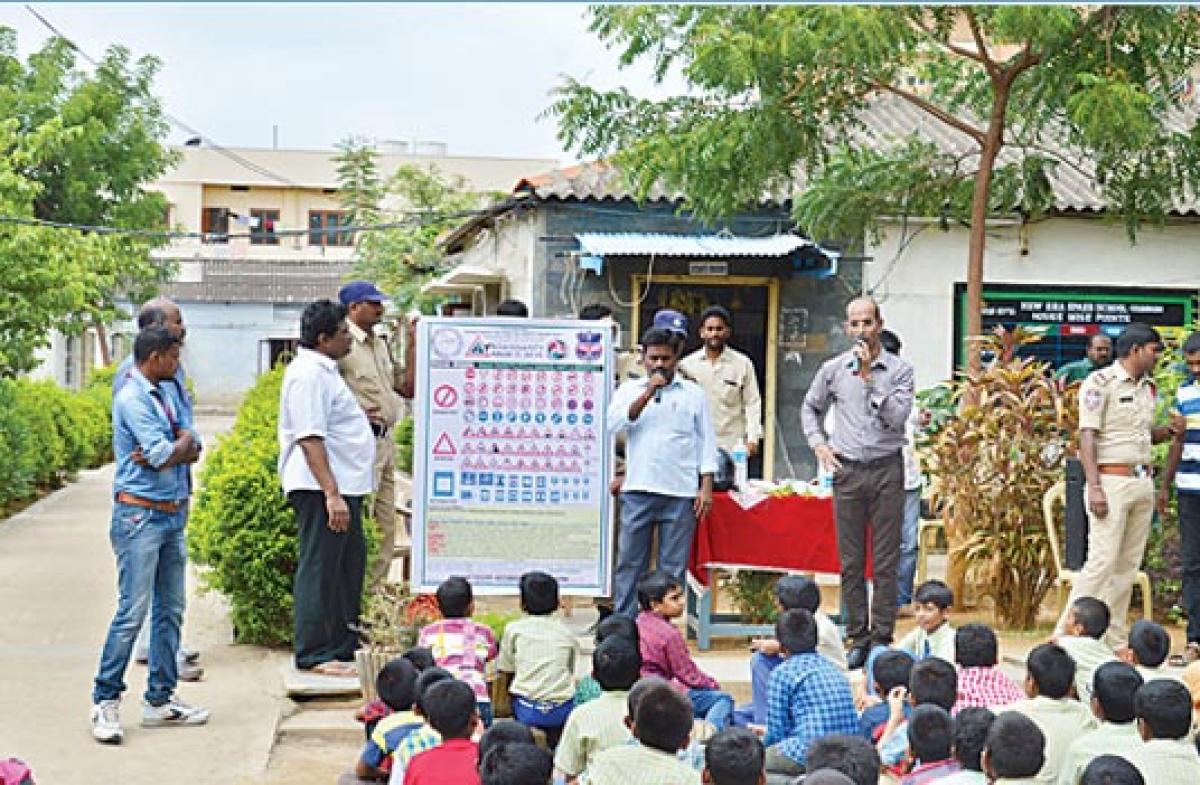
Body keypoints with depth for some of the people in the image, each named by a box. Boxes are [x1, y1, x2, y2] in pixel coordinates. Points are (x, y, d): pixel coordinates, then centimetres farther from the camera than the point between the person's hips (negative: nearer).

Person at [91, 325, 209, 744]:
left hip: (173, 514, 9)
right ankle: (105, 701, 0)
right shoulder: (132, 399, -12)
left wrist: (169, 449, -11)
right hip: (140, 516, -9)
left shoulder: (165, 395, 14)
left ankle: (160, 699, 17)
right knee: (133, 611, -9)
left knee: (171, 609, 10)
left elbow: (192, 451, 8)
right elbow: (166, 454, -19)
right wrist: (183, 441, 1)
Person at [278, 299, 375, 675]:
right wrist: (332, 494, -27)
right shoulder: (309, 374, -17)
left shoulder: (324, 370, 18)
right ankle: (315, 655, 1)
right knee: (320, 570, -5)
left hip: (341, 486, 11)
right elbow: (310, 438, -23)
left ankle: (344, 645, 28)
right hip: (320, 489, -11)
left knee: (350, 563, 18)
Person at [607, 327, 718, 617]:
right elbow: (614, 424, -6)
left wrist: (706, 487, 0)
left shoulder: (693, 393, 9)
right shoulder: (630, 389, 11)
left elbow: (706, 441, 8)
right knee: (630, 563, 2)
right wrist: (647, 394, -13)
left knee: (673, 569, 1)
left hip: (681, 493, -1)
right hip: (638, 490, 1)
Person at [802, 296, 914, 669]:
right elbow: (810, 408, 22)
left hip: (887, 470, -2)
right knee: (851, 562, 5)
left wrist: (869, 377, -15)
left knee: (886, 563, -1)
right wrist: (818, 444, 7)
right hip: (847, 471, 2)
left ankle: (882, 638, 5)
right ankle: (857, 638, 12)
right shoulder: (833, 369, 7)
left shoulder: (899, 370, 0)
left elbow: (897, 417, -13)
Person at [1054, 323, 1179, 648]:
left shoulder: (1146, 387, 16)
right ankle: (1065, 633, -7)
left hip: (1143, 483, 8)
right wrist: (1094, 487, -20)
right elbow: (1087, 436, -12)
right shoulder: (1101, 382, -7)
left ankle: (1114, 639, 14)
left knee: (1129, 563, 8)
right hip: (1112, 481, -8)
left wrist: (1170, 431, 4)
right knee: (1102, 560, -13)